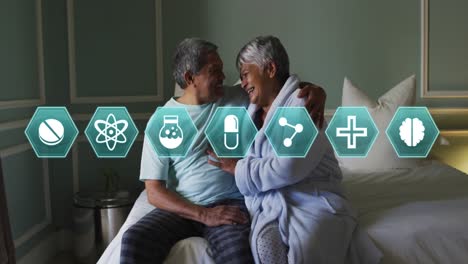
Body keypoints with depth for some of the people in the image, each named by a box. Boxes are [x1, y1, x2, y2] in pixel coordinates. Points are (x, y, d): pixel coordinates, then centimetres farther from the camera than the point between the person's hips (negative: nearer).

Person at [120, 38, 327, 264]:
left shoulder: (238, 100, 6)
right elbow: (154, 192, -3)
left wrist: (316, 91, -10)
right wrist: (203, 214, -16)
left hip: (230, 203, 0)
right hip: (181, 209, 1)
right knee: (133, 241, -26)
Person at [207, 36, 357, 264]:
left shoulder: (301, 103, -5)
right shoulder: (252, 112, 18)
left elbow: (287, 170, -17)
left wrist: (237, 168, -6)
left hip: (313, 201, -4)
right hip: (268, 205, 5)